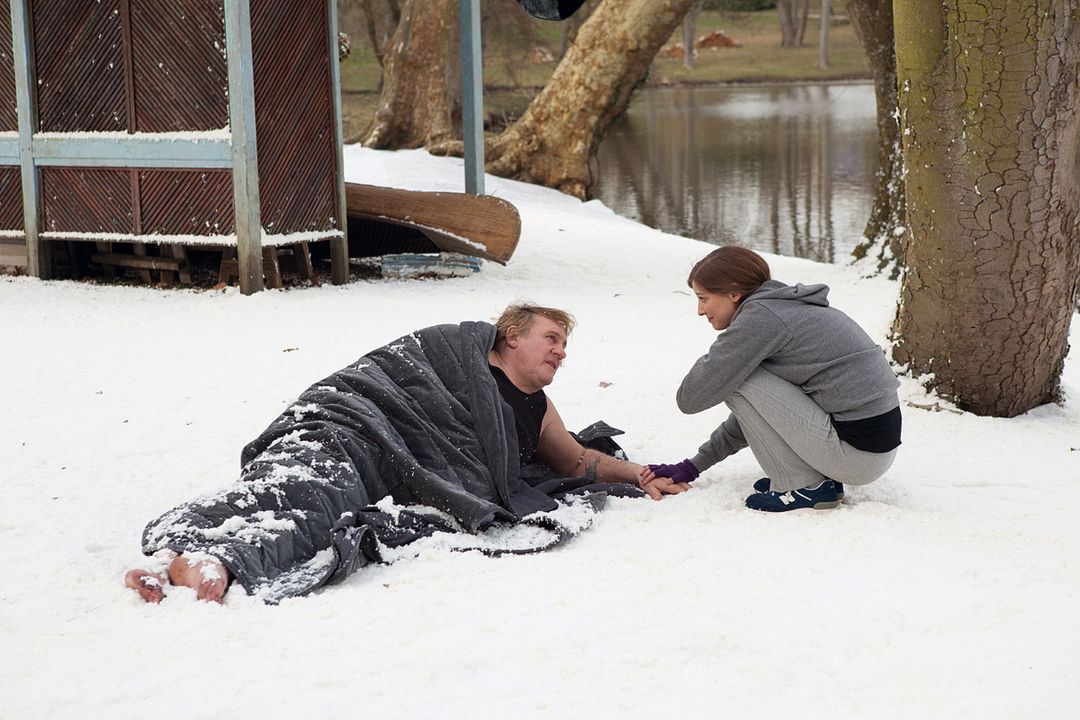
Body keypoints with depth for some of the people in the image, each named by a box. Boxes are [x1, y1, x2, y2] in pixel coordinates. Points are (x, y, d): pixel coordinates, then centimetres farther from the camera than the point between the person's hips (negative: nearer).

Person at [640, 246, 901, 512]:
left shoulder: (759, 317, -14)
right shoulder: (783, 307, 16)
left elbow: (691, 398, -12)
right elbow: (752, 412, 24)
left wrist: (709, 360, 10)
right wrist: (694, 466, 22)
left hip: (860, 455, -10)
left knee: (735, 380, -8)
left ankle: (806, 489, -3)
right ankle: (820, 477, 13)